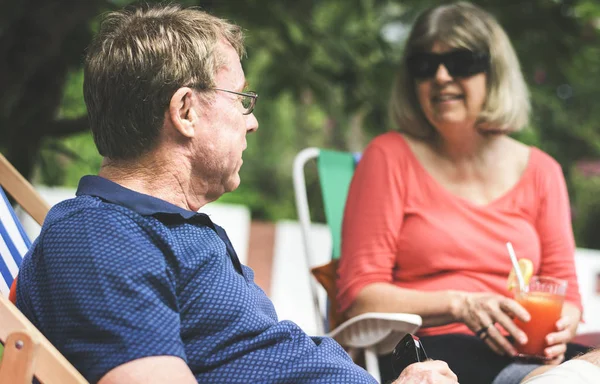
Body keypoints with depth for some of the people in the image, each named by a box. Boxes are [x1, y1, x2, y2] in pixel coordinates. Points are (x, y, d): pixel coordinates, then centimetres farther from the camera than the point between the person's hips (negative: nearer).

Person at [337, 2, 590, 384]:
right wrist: (458, 305, -14)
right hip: (426, 350, -4)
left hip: (524, 350, 4)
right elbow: (359, 294, 0)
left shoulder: (539, 170, 16)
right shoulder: (391, 156, 6)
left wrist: (562, 326, -9)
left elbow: (565, 293, 16)